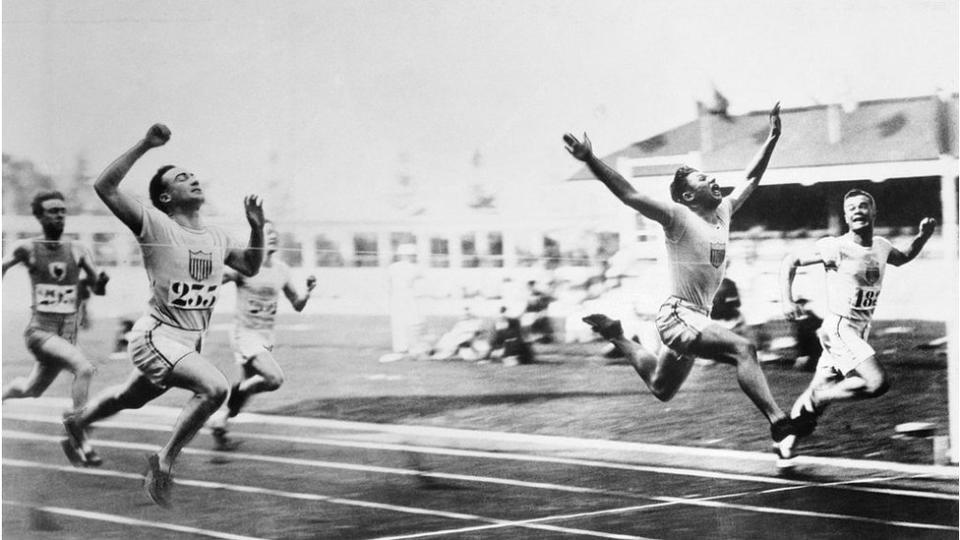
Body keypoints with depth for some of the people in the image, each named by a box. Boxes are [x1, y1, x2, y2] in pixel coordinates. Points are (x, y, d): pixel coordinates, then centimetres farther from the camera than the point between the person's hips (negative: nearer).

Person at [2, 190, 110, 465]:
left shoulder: (78, 250, 2)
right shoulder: (27, 249, -4)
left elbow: (98, 290, 5)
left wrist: (100, 281, -15)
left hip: (68, 335, 4)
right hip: (40, 331, -4)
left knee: (30, 391, 19)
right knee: (84, 368, -27)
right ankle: (78, 439, -23)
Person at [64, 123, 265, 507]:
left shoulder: (217, 237, 8)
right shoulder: (155, 225, -12)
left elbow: (250, 268, 23)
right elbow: (105, 187, -22)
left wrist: (257, 229, 6)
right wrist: (144, 146, -27)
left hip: (191, 342, 7)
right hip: (157, 335, -7)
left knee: (127, 399, 25)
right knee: (214, 386, -28)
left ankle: (74, 424, 54)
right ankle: (164, 462, -13)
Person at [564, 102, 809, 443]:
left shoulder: (723, 213, 8)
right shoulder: (679, 217, -13)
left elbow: (752, 179, 21)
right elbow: (629, 195, -22)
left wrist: (772, 139, 18)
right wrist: (591, 161, -34)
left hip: (698, 318, 9)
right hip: (678, 315, -9)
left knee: (661, 390, 23)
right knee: (743, 350, -26)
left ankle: (617, 337, 40)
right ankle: (778, 422, -29)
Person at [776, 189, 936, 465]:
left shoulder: (881, 246, 8)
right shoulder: (835, 248, -12)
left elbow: (903, 258, 31)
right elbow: (791, 261, -4)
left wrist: (922, 237, 13)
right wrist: (787, 300, -15)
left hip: (860, 332, 7)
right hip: (839, 328, -7)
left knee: (819, 392, 12)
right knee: (877, 383, -24)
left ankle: (786, 446, 25)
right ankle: (816, 398, -9)